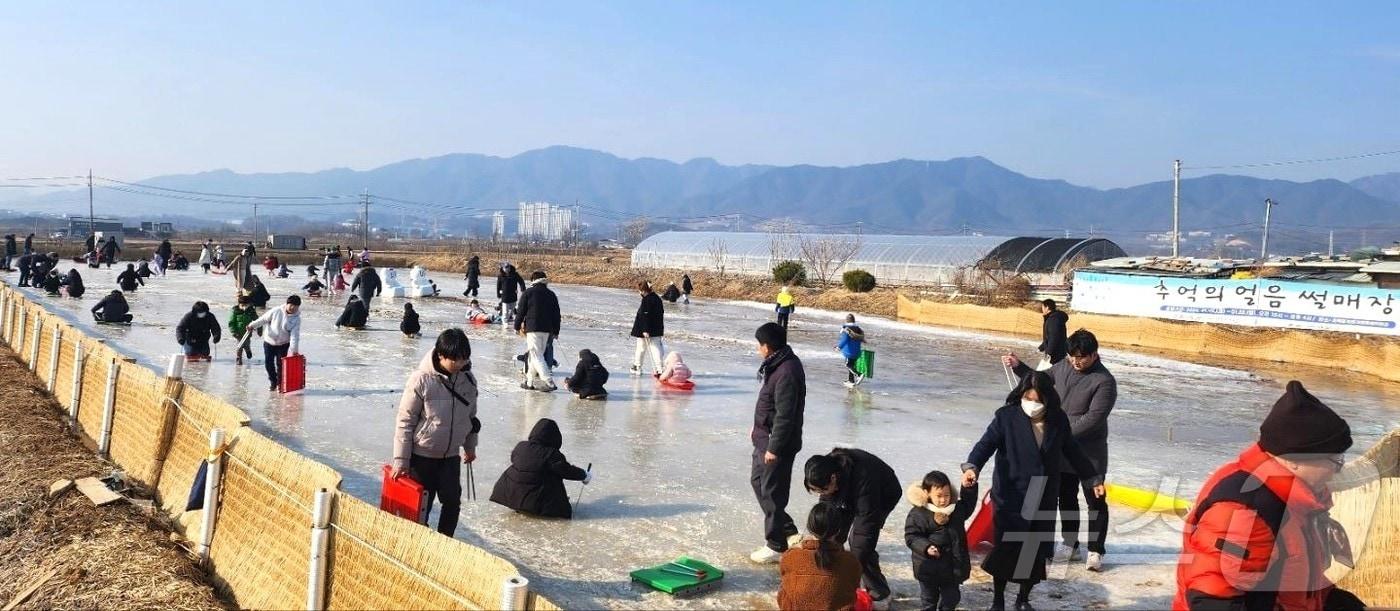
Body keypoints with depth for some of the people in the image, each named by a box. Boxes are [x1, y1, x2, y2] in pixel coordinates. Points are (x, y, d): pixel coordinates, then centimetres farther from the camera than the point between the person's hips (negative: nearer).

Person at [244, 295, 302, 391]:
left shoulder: (297, 319, -13)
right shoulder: (276, 311, -13)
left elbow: (295, 335, -18)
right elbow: (264, 319, 0)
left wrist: (294, 349, -25)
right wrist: (253, 325, -3)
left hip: (283, 344, -1)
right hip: (269, 342, 1)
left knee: (280, 365, 1)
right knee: (268, 363, 4)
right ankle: (273, 382, 23)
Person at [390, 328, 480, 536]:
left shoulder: (468, 379, -4)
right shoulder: (421, 379, -19)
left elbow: (470, 415, 11)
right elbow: (405, 421, -14)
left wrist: (470, 446, 19)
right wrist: (401, 461, -12)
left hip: (451, 455, 4)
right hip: (422, 455, -4)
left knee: (452, 501, 5)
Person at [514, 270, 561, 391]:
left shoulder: (528, 293, -2)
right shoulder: (551, 294, 11)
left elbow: (521, 311, -1)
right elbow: (556, 314, 13)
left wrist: (517, 326, 11)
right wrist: (556, 331, 19)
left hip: (533, 328, -5)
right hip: (547, 330, 5)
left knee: (536, 356, -6)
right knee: (537, 355, 16)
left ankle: (549, 382, -19)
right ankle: (529, 382, 22)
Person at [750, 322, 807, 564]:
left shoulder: (787, 372, -26)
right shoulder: (778, 364, 6)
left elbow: (785, 415, -26)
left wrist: (774, 447, -22)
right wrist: (758, 428, 22)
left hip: (779, 443, -11)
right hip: (765, 438, 11)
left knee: (771, 492, 1)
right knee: (758, 481, 21)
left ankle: (776, 546, 17)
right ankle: (789, 532, 31)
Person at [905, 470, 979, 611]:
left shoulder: (957, 508, -1)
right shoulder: (917, 513, -15)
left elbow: (969, 504, 15)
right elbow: (911, 536, -13)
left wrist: (969, 487, -3)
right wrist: (926, 547, -29)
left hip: (953, 566, 4)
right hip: (929, 567, -3)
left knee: (951, 598, 14)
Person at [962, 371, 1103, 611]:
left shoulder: (1058, 420, 0)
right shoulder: (1007, 417, -11)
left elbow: (1072, 451, 14)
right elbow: (987, 443, -19)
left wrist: (1093, 479, 21)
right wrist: (972, 466, -37)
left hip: (1044, 501, 4)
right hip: (1011, 498, -3)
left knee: (1037, 551, 10)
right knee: (1006, 549, 0)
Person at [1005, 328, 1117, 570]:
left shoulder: (1104, 381, -20)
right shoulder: (1063, 367, -1)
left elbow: (1093, 418, -25)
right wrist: (1018, 366, 4)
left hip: (1090, 451, -6)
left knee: (1095, 500, 5)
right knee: (1066, 497, 16)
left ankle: (1095, 550, 15)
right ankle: (1070, 543, 30)